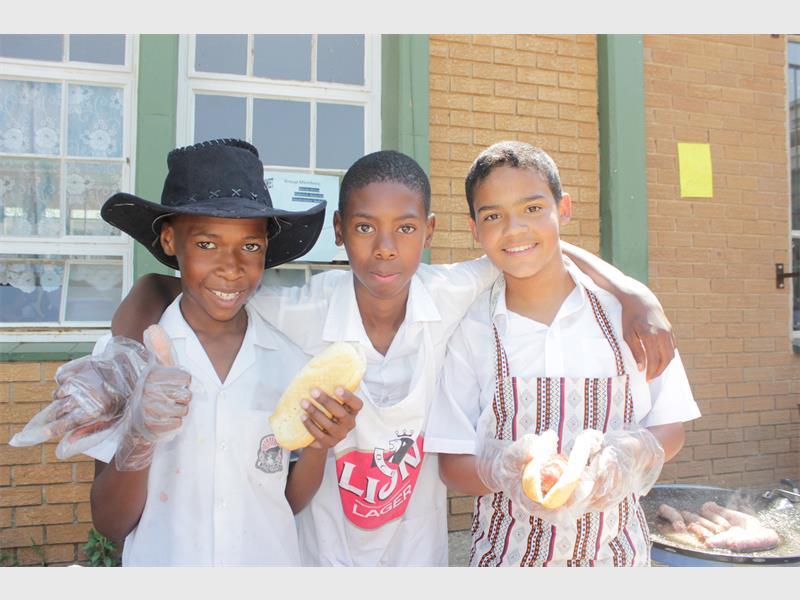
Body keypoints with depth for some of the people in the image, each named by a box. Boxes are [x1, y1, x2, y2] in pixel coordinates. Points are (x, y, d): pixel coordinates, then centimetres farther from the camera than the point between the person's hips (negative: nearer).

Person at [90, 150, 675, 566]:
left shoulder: (452, 298, -18)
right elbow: (160, 284, -14)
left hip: (422, 552, 2)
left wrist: (642, 301, -16)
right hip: (324, 554, -1)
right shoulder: (296, 314, -22)